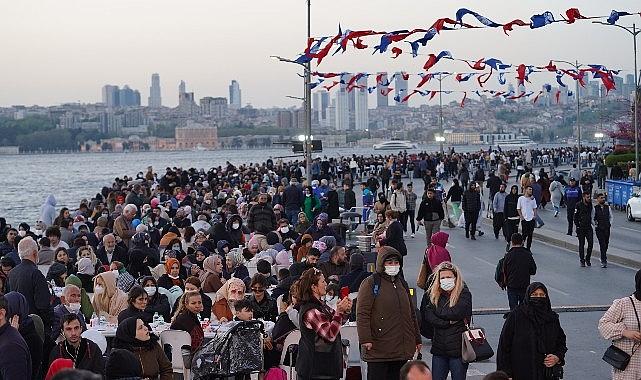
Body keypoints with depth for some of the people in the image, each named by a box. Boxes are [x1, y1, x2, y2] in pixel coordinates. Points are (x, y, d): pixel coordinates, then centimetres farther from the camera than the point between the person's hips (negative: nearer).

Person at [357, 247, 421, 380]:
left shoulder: (402, 284, 19)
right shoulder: (371, 283, -4)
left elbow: (411, 313, 25)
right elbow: (362, 313, -12)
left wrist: (417, 339, 23)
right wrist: (365, 339, -21)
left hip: (401, 348, 6)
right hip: (378, 348, -6)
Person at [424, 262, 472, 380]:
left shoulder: (464, 294, -4)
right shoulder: (435, 295, 10)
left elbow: (456, 313, -19)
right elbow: (428, 315, -3)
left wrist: (438, 311, -3)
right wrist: (448, 322, -13)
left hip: (458, 348, -4)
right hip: (439, 348, 4)